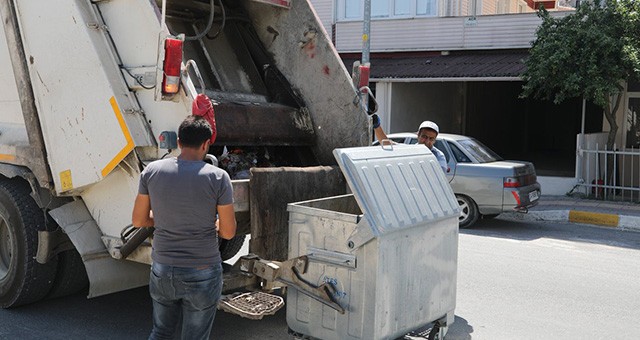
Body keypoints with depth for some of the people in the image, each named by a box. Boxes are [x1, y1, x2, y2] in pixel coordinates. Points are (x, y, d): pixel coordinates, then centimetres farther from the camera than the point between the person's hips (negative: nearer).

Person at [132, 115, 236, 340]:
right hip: (202, 274, -3)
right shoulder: (218, 177, -13)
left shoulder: (152, 171, -5)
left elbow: (138, 221, 3)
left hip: (162, 271, 3)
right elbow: (228, 232, -8)